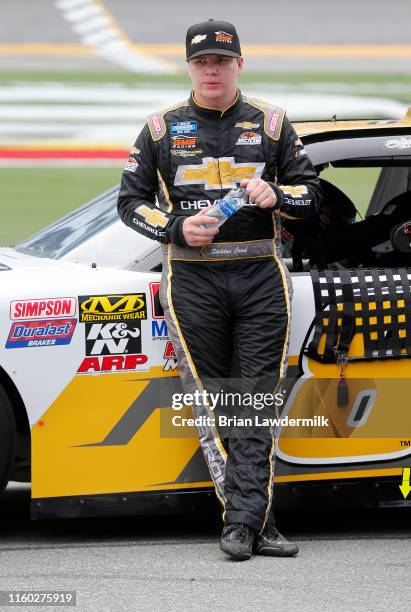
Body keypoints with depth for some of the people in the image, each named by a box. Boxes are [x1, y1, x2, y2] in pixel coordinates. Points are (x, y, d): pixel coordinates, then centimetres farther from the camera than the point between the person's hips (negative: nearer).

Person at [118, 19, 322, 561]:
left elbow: (311, 191, 13)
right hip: (192, 278, 0)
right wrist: (176, 228, -6)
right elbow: (131, 201, 11)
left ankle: (241, 523, -10)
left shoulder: (271, 124, 11)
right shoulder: (162, 129, 10)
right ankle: (254, 523, -3)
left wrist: (278, 195, -9)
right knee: (211, 407, -5)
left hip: (260, 277, 0)